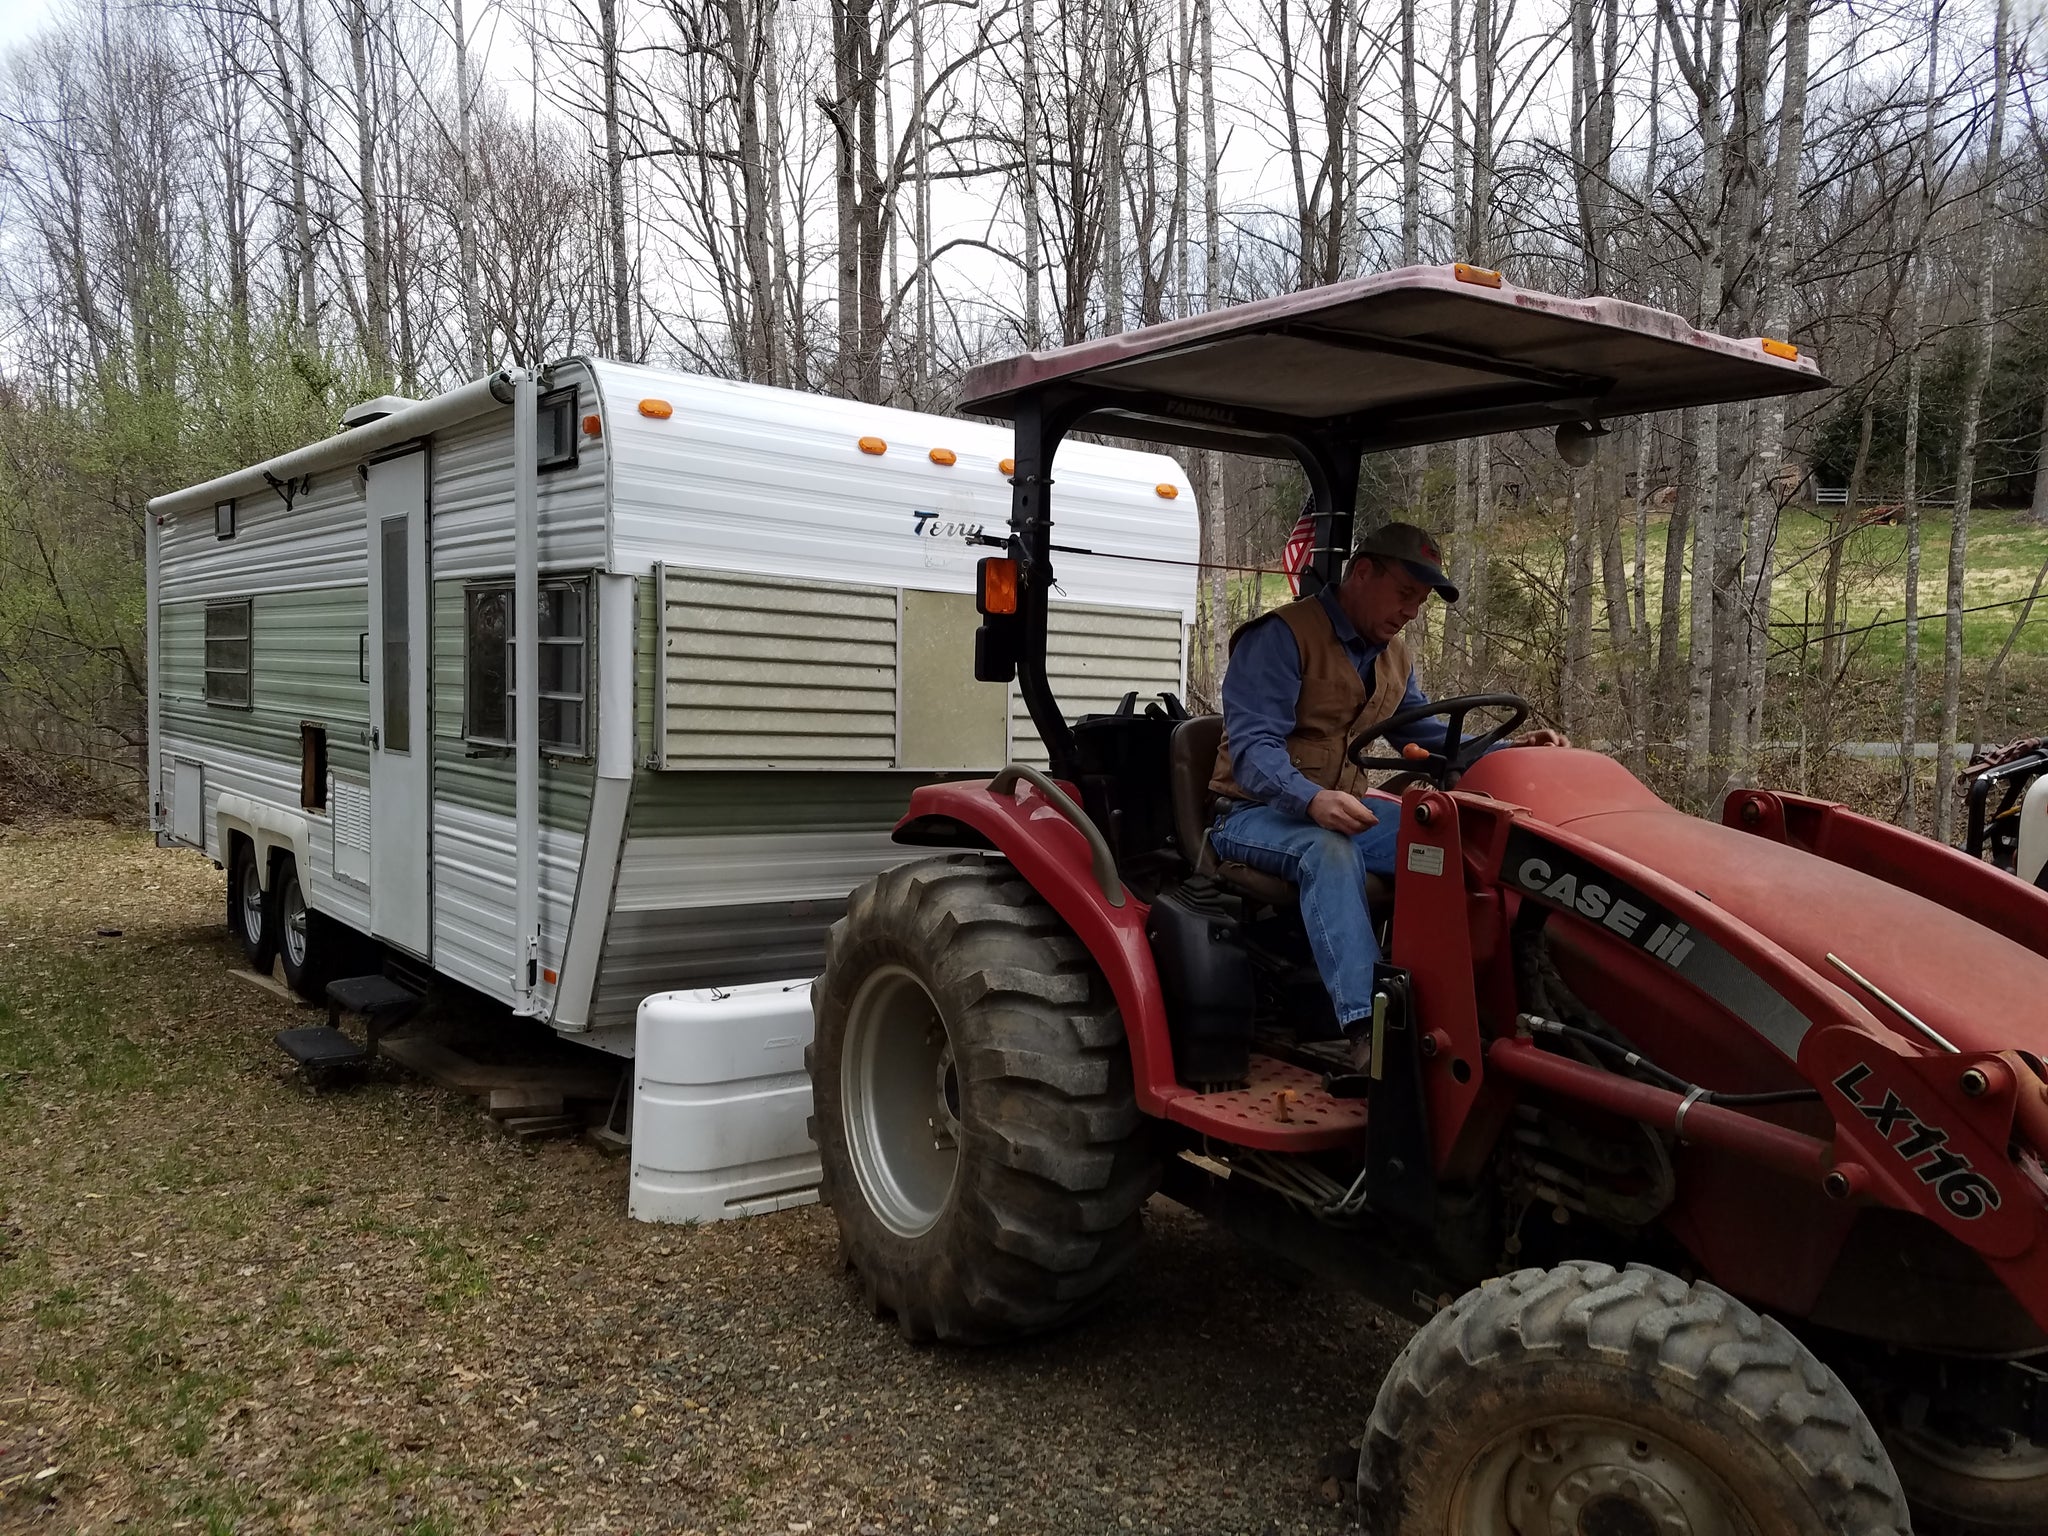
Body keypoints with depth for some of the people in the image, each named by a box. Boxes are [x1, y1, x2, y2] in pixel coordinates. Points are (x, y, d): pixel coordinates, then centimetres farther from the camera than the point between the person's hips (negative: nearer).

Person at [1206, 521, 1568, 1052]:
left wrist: (1506, 751, 2)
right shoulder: (1280, 637, -14)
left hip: (1342, 807, 7)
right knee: (1331, 850, -39)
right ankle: (1368, 1025, -48)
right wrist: (1312, 799, -43)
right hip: (1255, 811, -7)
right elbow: (1254, 746, -23)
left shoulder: (1394, 657, 15)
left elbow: (1423, 734, 20)